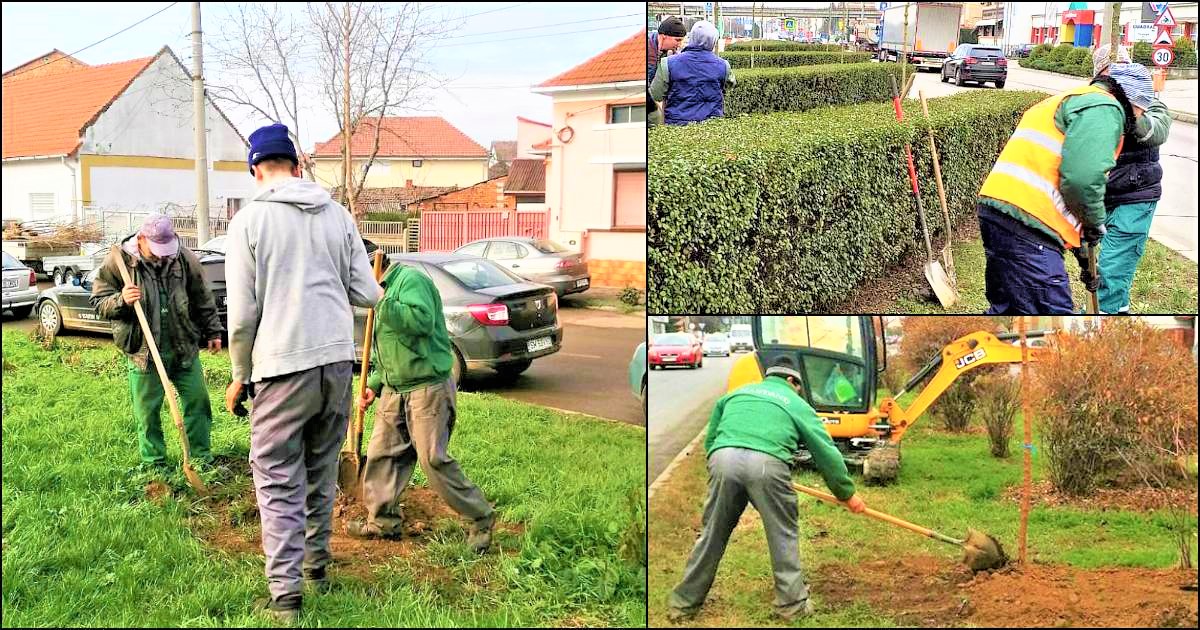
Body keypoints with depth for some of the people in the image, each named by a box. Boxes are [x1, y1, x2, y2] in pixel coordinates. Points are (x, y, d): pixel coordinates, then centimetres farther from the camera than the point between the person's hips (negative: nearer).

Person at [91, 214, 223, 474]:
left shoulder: (185, 258, -1)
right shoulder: (117, 261, -7)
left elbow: (203, 299, 10)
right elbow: (98, 302, -2)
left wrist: (213, 331, 13)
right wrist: (120, 301, -22)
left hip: (185, 347, 2)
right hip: (144, 350, -2)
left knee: (197, 400, 6)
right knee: (147, 409, 5)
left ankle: (201, 457, 20)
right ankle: (153, 463, 19)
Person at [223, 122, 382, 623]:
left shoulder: (249, 219, -4)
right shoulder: (337, 214, 6)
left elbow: (242, 311, -6)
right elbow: (368, 294, 6)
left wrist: (240, 375, 7)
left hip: (284, 365, -4)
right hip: (338, 360, 4)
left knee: (278, 482, 2)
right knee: (322, 470, 19)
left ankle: (285, 594, -1)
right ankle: (317, 566, 31)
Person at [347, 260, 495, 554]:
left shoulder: (411, 279, -11)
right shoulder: (386, 291, 20)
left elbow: (423, 321, -29)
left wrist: (382, 305, -24)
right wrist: (374, 385, 16)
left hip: (427, 389, -10)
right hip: (394, 391, 10)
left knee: (433, 459, -9)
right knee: (381, 453, 9)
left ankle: (481, 518, 3)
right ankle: (383, 520, 22)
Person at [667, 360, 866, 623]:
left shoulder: (736, 393, 33)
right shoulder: (796, 403, 25)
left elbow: (710, 440, 30)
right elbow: (826, 451, 24)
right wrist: (847, 493, 32)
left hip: (723, 460, 3)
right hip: (767, 464, -3)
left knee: (712, 535, 14)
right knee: (784, 535, 14)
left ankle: (683, 603, 20)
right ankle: (791, 604, 18)